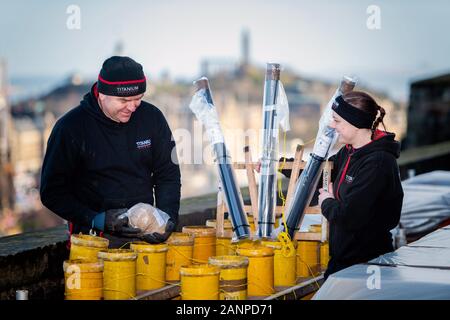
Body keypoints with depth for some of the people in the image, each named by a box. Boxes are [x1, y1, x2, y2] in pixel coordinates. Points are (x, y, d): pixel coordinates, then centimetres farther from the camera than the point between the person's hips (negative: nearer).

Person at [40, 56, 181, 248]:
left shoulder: (152, 117, 7)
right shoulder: (70, 126, -4)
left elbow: (169, 175, 15)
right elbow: (51, 192, -2)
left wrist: (167, 217, -3)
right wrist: (98, 220, -14)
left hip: (145, 235, 3)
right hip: (92, 237, -3)